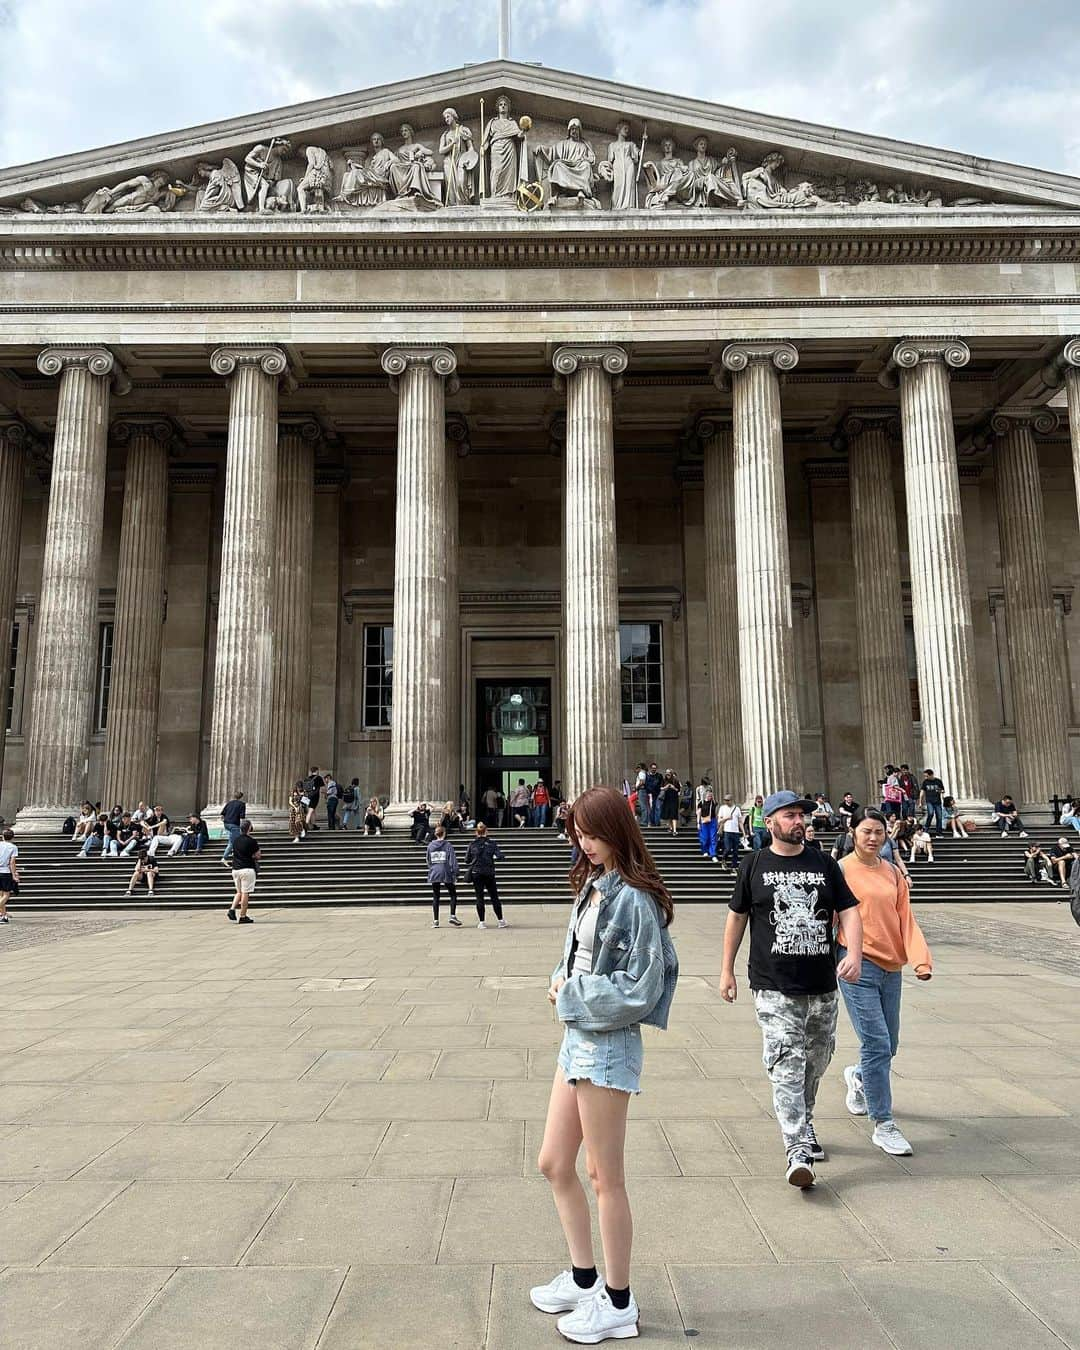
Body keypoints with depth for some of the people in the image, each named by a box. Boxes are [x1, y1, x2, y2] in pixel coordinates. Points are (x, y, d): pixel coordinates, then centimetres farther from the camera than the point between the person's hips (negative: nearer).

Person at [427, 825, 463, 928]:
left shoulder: (430, 846, 4)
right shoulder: (448, 845, -6)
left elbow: (428, 861, 12)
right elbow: (453, 861, -9)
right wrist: (455, 875, -6)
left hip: (434, 874, 3)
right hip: (446, 874, -3)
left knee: (435, 897, 9)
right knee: (453, 895, 10)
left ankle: (435, 920, 8)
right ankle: (453, 916, -3)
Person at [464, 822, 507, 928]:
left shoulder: (472, 844, -1)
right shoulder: (492, 843, -2)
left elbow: (467, 860, 2)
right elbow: (499, 857, -10)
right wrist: (493, 859, 11)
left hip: (476, 873, 0)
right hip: (489, 873, 0)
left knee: (479, 898, 5)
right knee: (494, 897, 8)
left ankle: (482, 922, 4)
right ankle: (501, 921, 11)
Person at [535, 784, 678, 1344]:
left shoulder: (634, 899, -20)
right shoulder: (592, 886, 6)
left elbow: (637, 991, -21)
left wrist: (570, 994, -13)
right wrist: (563, 985, -3)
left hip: (608, 1045, -9)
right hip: (576, 1036, 9)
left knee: (605, 1176, 7)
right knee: (554, 1163, 18)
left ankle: (617, 1303, 27)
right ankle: (583, 1278, 37)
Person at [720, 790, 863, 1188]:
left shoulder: (825, 864, 7)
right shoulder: (754, 865, 1)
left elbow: (849, 912, 4)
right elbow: (737, 917, 8)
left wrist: (854, 953, -15)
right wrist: (727, 970, 9)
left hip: (822, 986, 4)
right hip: (774, 988, -3)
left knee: (814, 1063, 16)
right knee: (786, 1066, -11)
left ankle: (802, 1127, 37)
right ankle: (799, 1151, -11)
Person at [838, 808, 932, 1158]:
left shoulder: (893, 873, 9)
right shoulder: (841, 871, -6)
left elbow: (906, 919, 6)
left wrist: (920, 959, -7)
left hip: (891, 967, 6)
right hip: (858, 965, -6)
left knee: (889, 1045, 16)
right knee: (877, 1044, -9)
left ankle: (858, 1077, 47)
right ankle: (883, 1125, 2)